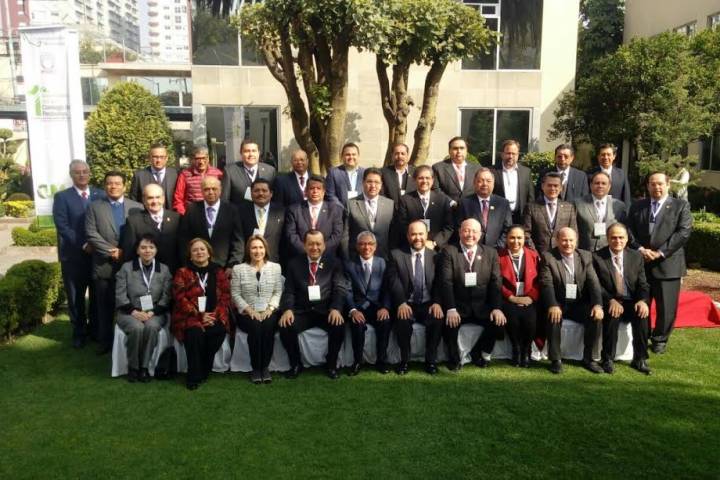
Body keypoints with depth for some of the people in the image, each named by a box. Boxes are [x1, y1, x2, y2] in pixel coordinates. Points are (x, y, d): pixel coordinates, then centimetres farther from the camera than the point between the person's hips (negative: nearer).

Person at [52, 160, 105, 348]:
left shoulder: (101, 195, 7)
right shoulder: (62, 197, 0)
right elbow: (62, 226, -9)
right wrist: (83, 245, -16)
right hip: (73, 255, -2)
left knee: (98, 294, 10)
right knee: (76, 296, 8)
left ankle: (95, 328, 27)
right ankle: (79, 332, 23)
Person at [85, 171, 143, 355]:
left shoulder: (137, 207, 6)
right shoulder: (95, 207, 6)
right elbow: (91, 234, -4)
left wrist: (125, 252, -11)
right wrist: (111, 251, -12)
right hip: (104, 265, 0)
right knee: (104, 306, 8)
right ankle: (105, 341, 20)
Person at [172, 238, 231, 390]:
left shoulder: (218, 272, 14)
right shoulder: (182, 272, 8)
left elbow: (225, 296, 7)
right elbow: (180, 298, -3)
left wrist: (215, 315, -11)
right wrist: (199, 315, -14)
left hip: (213, 316, 2)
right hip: (190, 316, -2)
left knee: (220, 331, -29)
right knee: (195, 332, -33)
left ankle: (204, 371, -12)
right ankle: (194, 376, -18)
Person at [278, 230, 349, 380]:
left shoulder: (334, 262, 6)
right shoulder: (294, 264, 9)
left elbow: (340, 289, -3)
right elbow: (289, 291, 3)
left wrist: (336, 308, -22)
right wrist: (287, 309, -17)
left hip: (326, 311, -1)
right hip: (302, 311, 1)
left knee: (339, 326, -29)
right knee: (285, 327, -26)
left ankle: (331, 364, -2)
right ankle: (296, 364, 1)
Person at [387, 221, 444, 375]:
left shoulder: (435, 256, 9)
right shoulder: (396, 255, 4)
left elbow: (439, 283, 1)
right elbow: (394, 282, -6)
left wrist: (437, 302, -18)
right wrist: (402, 303, -23)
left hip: (428, 304, 1)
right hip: (406, 304, -1)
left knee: (438, 319, -29)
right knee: (403, 320, -32)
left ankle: (431, 360, -8)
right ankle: (404, 360, -9)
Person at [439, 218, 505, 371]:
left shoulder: (491, 253, 10)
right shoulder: (449, 251, 1)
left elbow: (496, 282, 2)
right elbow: (446, 282, -10)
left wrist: (496, 308, -14)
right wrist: (451, 309, -23)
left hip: (483, 307, 3)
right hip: (457, 306, -2)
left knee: (499, 321, -22)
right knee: (449, 322, -30)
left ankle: (479, 353, 8)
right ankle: (454, 359, 1)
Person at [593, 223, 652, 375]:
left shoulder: (636, 256, 9)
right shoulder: (597, 257, -1)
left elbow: (643, 284, 5)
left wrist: (643, 300, -17)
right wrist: (611, 301, -24)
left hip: (631, 302, 3)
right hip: (609, 303, -3)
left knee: (642, 314, -28)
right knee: (612, 315, -34)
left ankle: (640, 359, -14)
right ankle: (608, 359, -19)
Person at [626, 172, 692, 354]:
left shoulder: (681, 206, 4)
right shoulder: (637, 206, 13)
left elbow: (683, 232, -7)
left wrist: (660, 252, -14)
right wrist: (640, 249, -11)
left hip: (667, 264, -2)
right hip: (641, 263, 2)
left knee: (666, 306, 3)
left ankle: (660, 339, 23)